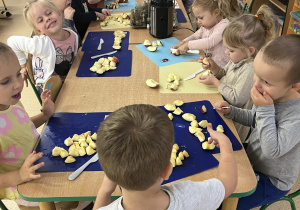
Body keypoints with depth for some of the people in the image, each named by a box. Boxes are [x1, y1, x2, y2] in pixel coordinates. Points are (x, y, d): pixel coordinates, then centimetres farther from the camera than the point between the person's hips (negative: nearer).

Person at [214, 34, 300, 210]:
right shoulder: (269, 95, -11)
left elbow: (273, 150, -37)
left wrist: (265, 110, -37)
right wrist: (231, 111, -9)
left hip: (272, 181, -6)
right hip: (252, 161, 7)